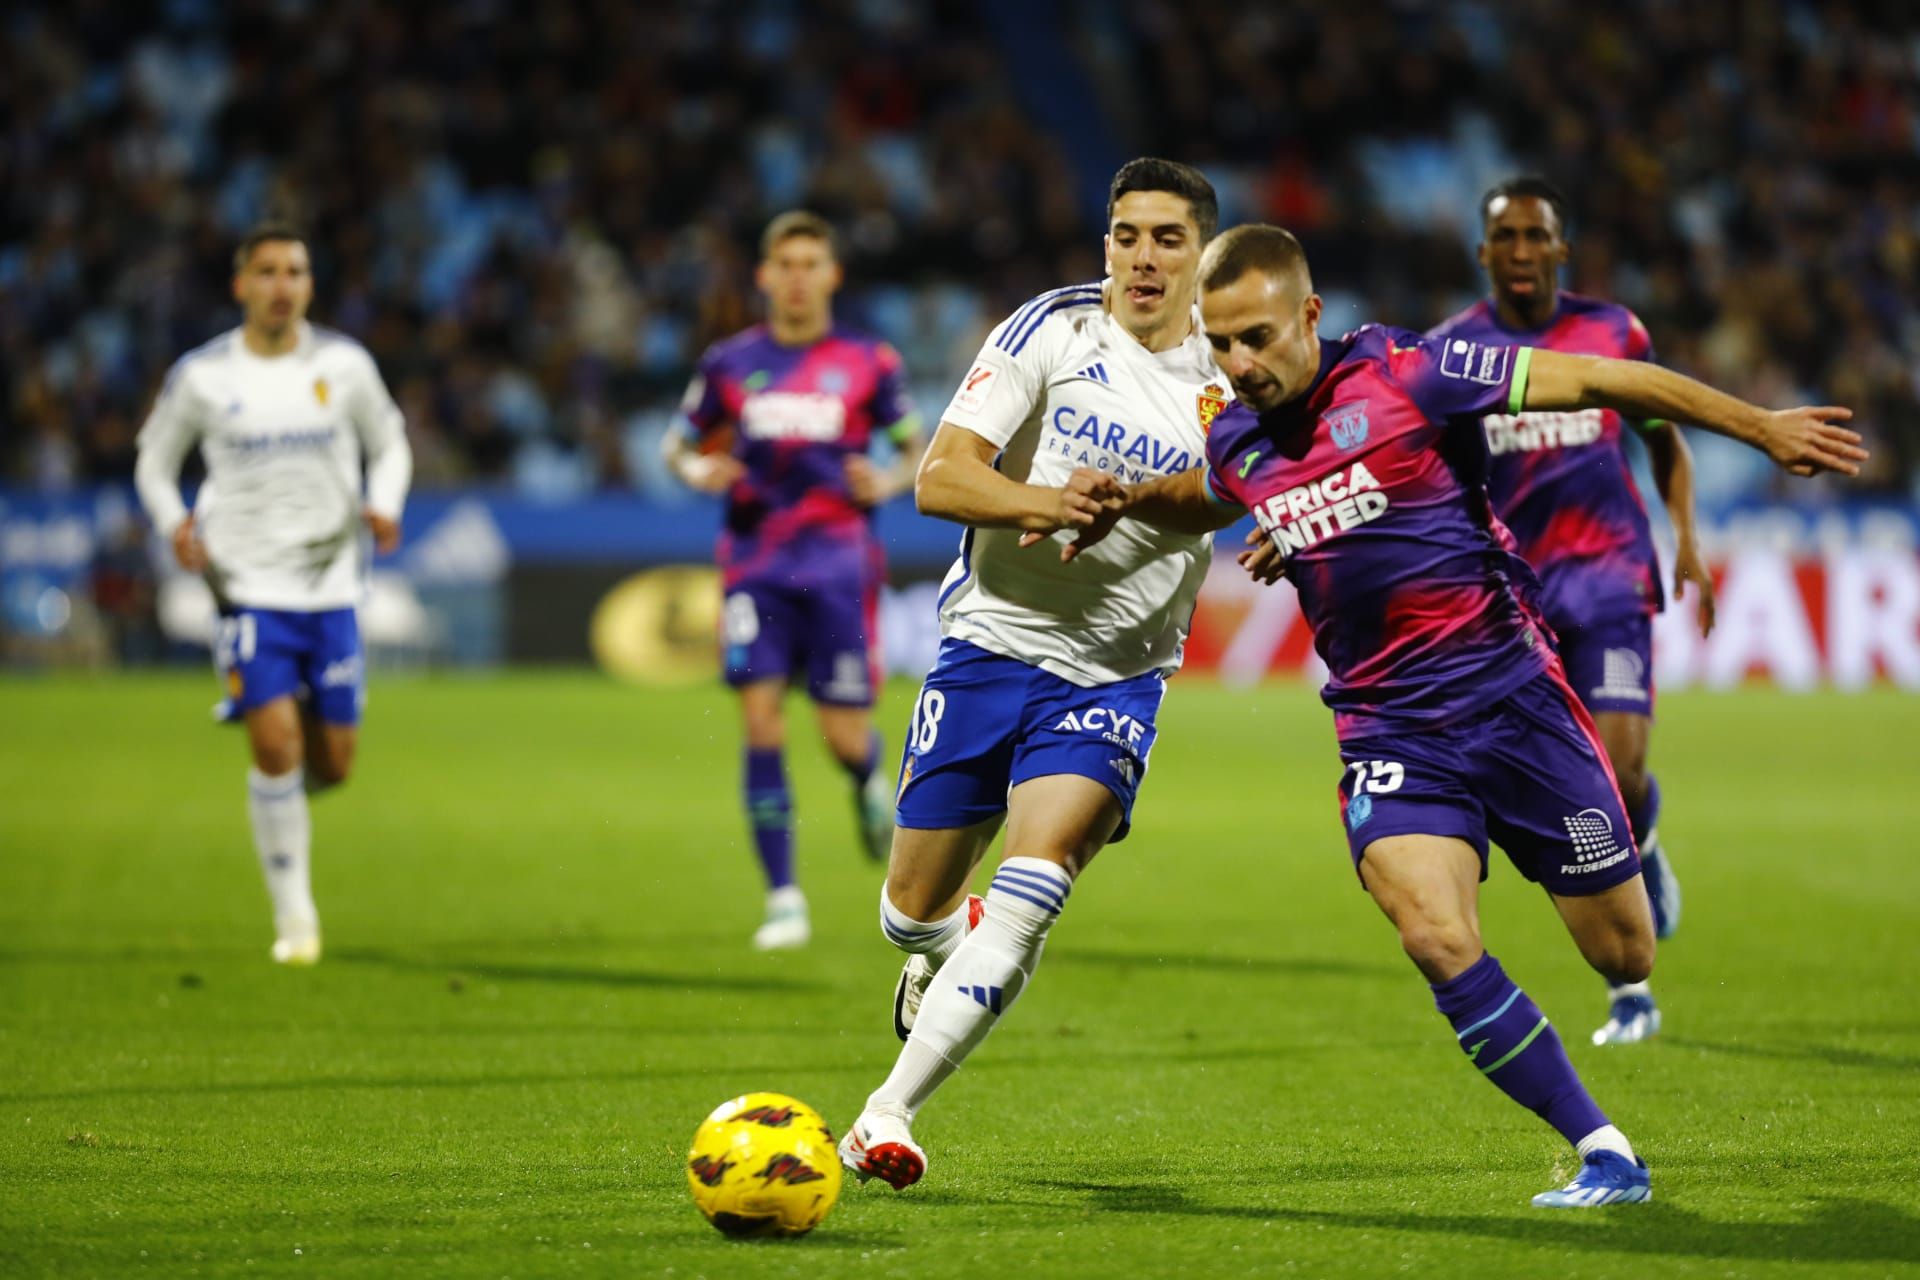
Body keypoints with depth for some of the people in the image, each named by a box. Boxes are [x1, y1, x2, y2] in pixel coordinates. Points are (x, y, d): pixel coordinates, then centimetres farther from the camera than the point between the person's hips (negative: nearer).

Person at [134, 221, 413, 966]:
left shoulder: (343, 364, 1)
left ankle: (278, 795, 40)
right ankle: (293, 913, 0)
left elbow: (389, 444, 14)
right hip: (248, 587, -2)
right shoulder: (201, 376, -3)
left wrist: (384, 505, -6)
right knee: (276, 744, -14)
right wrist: (175, 522, -10)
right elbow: (155, 462, 10)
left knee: (333, 762, 3)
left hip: (330, 587, 2)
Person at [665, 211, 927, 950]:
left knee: (844, 736, -4)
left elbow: (915, 450, 12)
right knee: (761, 724, -10)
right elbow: (680, 446, 16)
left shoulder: (868, 363, 2)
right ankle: (783, 901, -4)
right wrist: (698, 471, -6)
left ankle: (871, 783, 35)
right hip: (756, 564, 1)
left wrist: (888, 484, -10)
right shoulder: (730, 363, 6)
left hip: (840, 566, -1)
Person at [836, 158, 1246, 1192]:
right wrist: (1045, 503, -31)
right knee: (913, 910, 9)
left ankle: (889, 1111, -18)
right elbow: (939, 477, -12)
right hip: (990, 643, 0)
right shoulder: (1052, 331, -6)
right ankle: (943, 958, 47)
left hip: (1114, 674, 0)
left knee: (1030, 889, -23)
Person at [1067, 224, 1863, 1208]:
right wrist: (1122, 503, 8)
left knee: (1627, 956, 3)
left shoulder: (1404, 376, -12)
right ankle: (1604, 1155, -12)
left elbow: (1593, 382, -10)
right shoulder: (1237, 446, 4)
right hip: (1389, 735, 3)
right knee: (1437, 940, -22)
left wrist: (1761, 427, -12)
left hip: (1514, 700, -3)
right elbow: (1197, 499, 30)